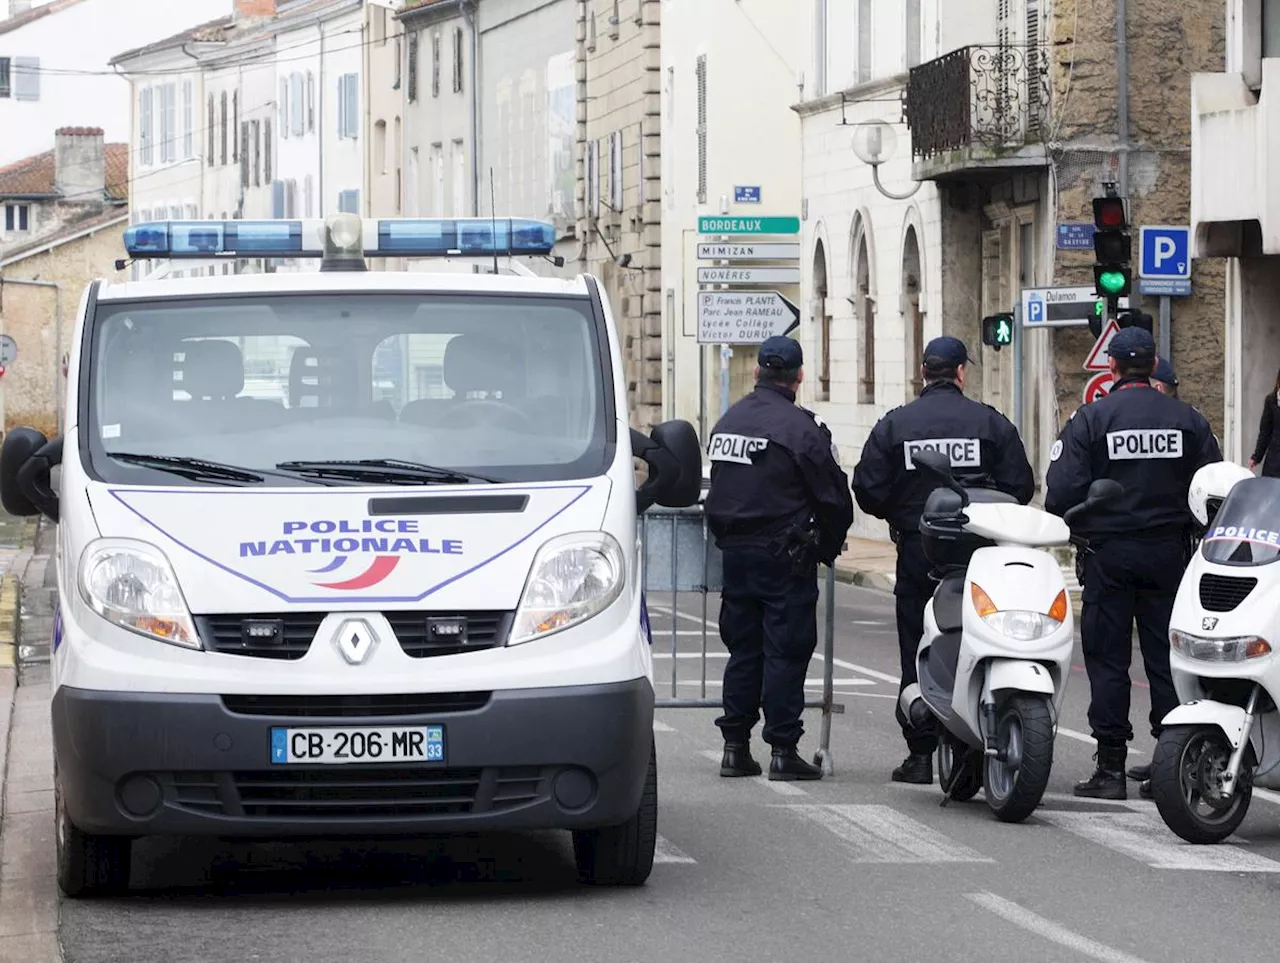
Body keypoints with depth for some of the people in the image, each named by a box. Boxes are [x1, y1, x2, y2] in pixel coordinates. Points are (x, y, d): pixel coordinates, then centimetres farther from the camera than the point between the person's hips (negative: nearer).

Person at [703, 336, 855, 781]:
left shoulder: (727, 422, 9)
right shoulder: (801, 427, -13)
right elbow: (833, 495, -10)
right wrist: (830, 544, 6)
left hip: (734, 553, 6)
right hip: (785, 556, -6)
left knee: (743, 648, 13)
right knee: (786, 651, -2)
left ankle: (735, 746, 13)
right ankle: (783, 749, -3)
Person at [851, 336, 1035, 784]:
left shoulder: (894, 425, 0)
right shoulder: (991, 423, 0)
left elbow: (868, 491, -2)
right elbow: (1020, 486, -1)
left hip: (917, 550, 0)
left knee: (917, 652, 4)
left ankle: (920, 753, 2)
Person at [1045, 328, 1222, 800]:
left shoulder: (1090, 420, -7)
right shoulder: (1187, 420, 2)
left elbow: (1061, 491, -12)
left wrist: (1074, 528, 7)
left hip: (1108, 553, -3)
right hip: (1169, 550, 3)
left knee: (1108, 660, 0)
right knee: (1167, 656, 8)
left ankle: (1110, 767, -3)